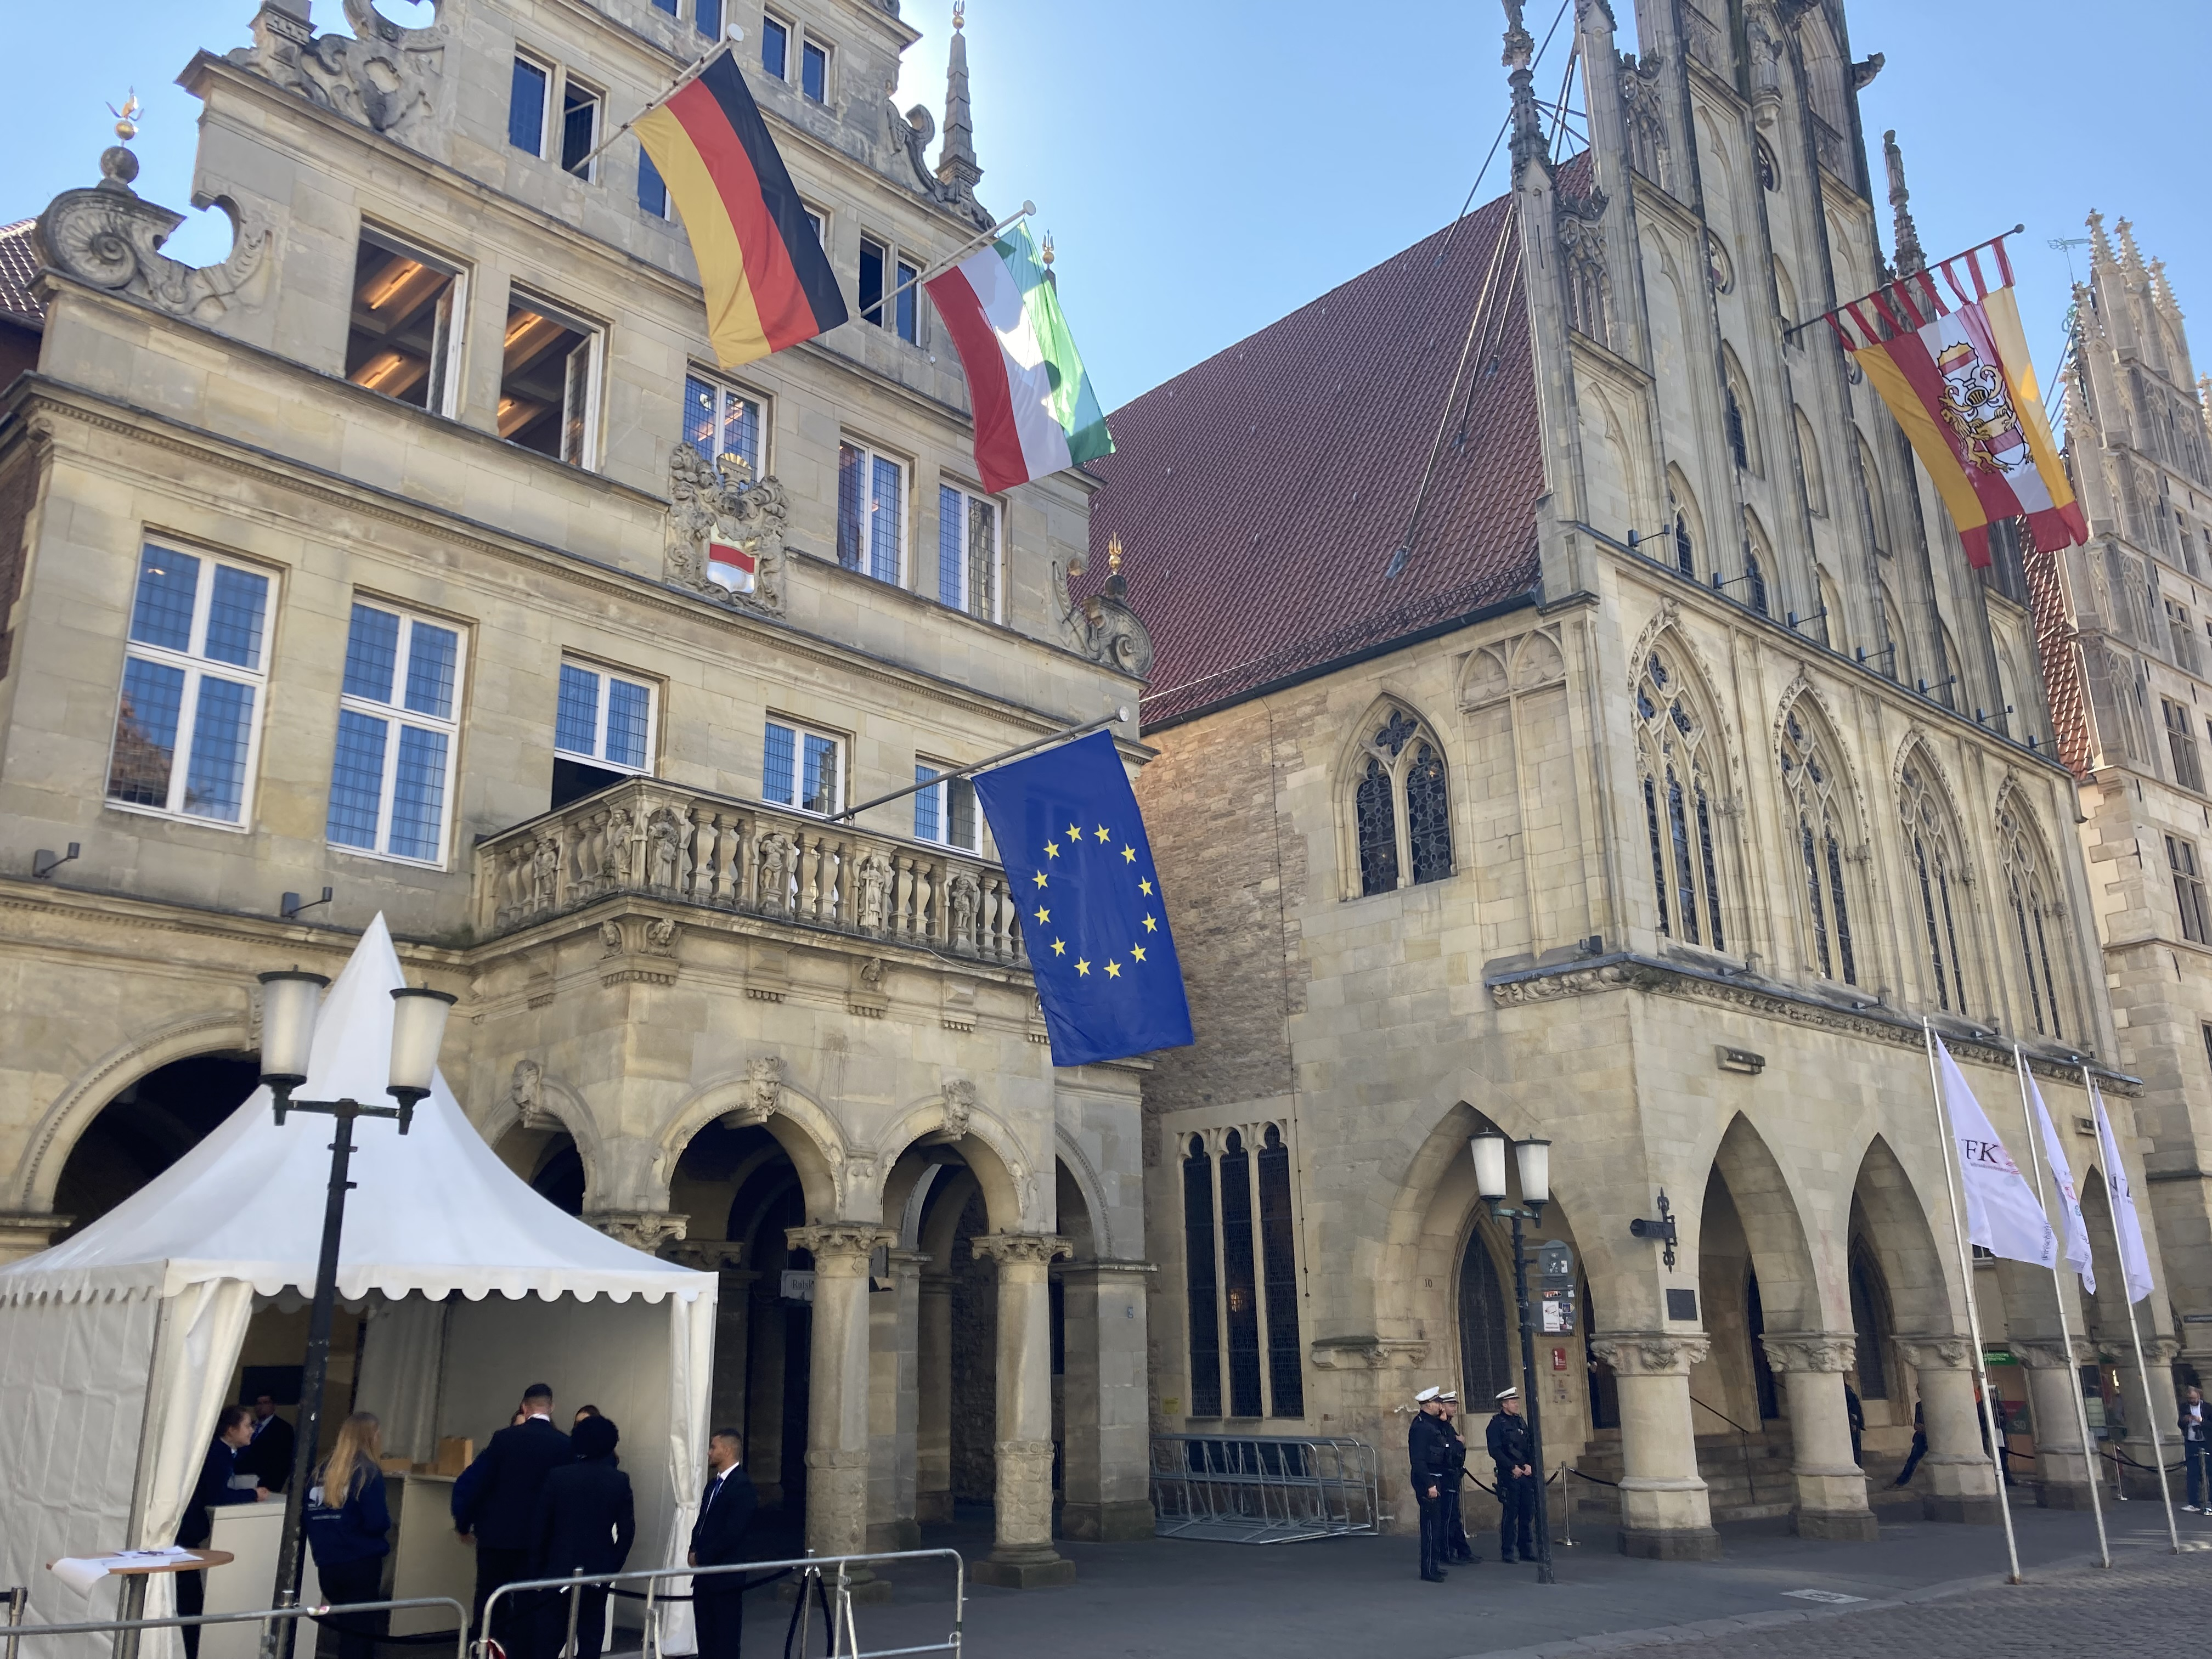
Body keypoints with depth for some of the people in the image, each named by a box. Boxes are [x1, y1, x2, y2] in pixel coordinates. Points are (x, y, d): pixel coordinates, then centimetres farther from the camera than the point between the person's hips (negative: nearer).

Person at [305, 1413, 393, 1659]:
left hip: (328, 1565, 6)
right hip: (362, 1565, -5)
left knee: (347, 1629, 19)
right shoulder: (368, 1472, -10)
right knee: (361, 1631, 4)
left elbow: (310, 1516, 8)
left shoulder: (324, 1469, 6)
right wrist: (387, 1516, 6)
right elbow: (377, 1523, -15)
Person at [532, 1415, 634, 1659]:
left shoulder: (558, 1476, -5)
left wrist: (537, 1570, 6)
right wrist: (612, 1568, 9)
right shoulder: (620, 1481, -2)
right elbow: (627, 1531, -3)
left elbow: (541, 1528, -3)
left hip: (559, 1570, -1)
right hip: (598, 1572, 1)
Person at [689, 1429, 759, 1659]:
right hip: (704, 1575, 9)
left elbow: (733, 1533, -19)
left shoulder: (742, 1486, -14)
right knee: (705, 1636, 12)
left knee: (725, 1640, -2)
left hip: (725, 1577, -9)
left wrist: (701, 1557, -12)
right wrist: (693, 1551, 2)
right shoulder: (714, 1484, 15)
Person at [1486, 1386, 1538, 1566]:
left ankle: (1527, 1551, 15)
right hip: (1508, 1476, -6)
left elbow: (1531, 1446, 16)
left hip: (1526, 1475, 6)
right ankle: (1507, 1553, 2)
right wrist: (1513, 1468, -15)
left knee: (1528, 1513, 7)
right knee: (1510, 1514, -4)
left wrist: (1530, 1465, -1)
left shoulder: (1521, 1422, 16)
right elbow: (1495, 1451, -12)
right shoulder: (1496, 1424, -5)